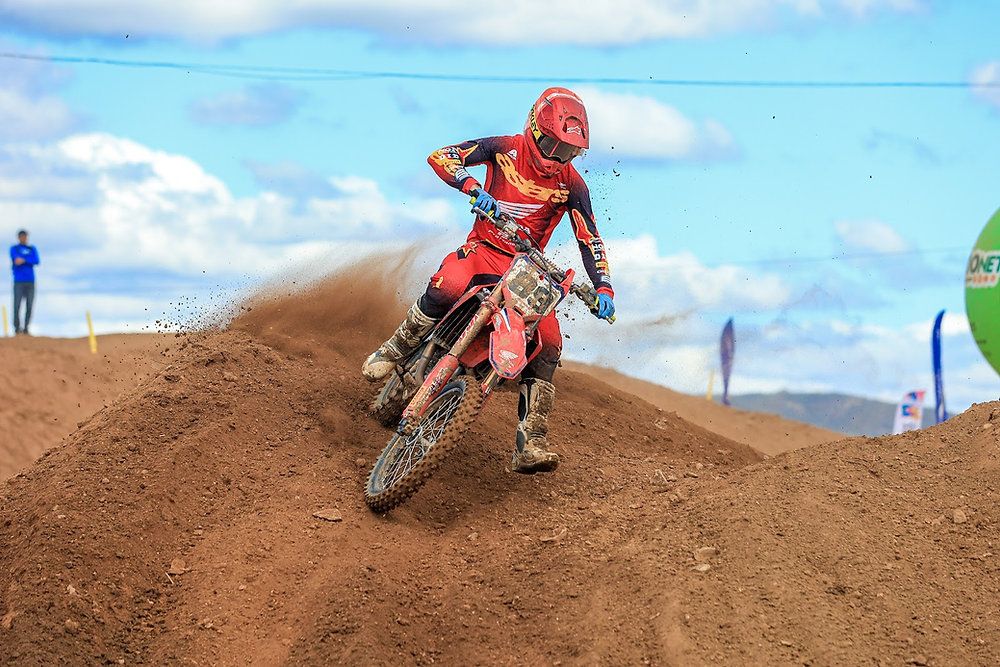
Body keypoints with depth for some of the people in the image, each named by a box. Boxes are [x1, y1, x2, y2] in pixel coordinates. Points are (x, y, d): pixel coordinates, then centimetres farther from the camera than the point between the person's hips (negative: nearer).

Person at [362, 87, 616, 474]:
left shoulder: (572, 185, -1)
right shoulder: (506, 149, -4)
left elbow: (590, 241, 1)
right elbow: (440, 156, -12)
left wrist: (603, 287, -13)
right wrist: (473, 188, -30)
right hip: (484, 249, -2)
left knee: (548, 344, -19)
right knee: (445, 289, -37)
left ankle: (530, 446, -20)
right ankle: (392, 352, -14)